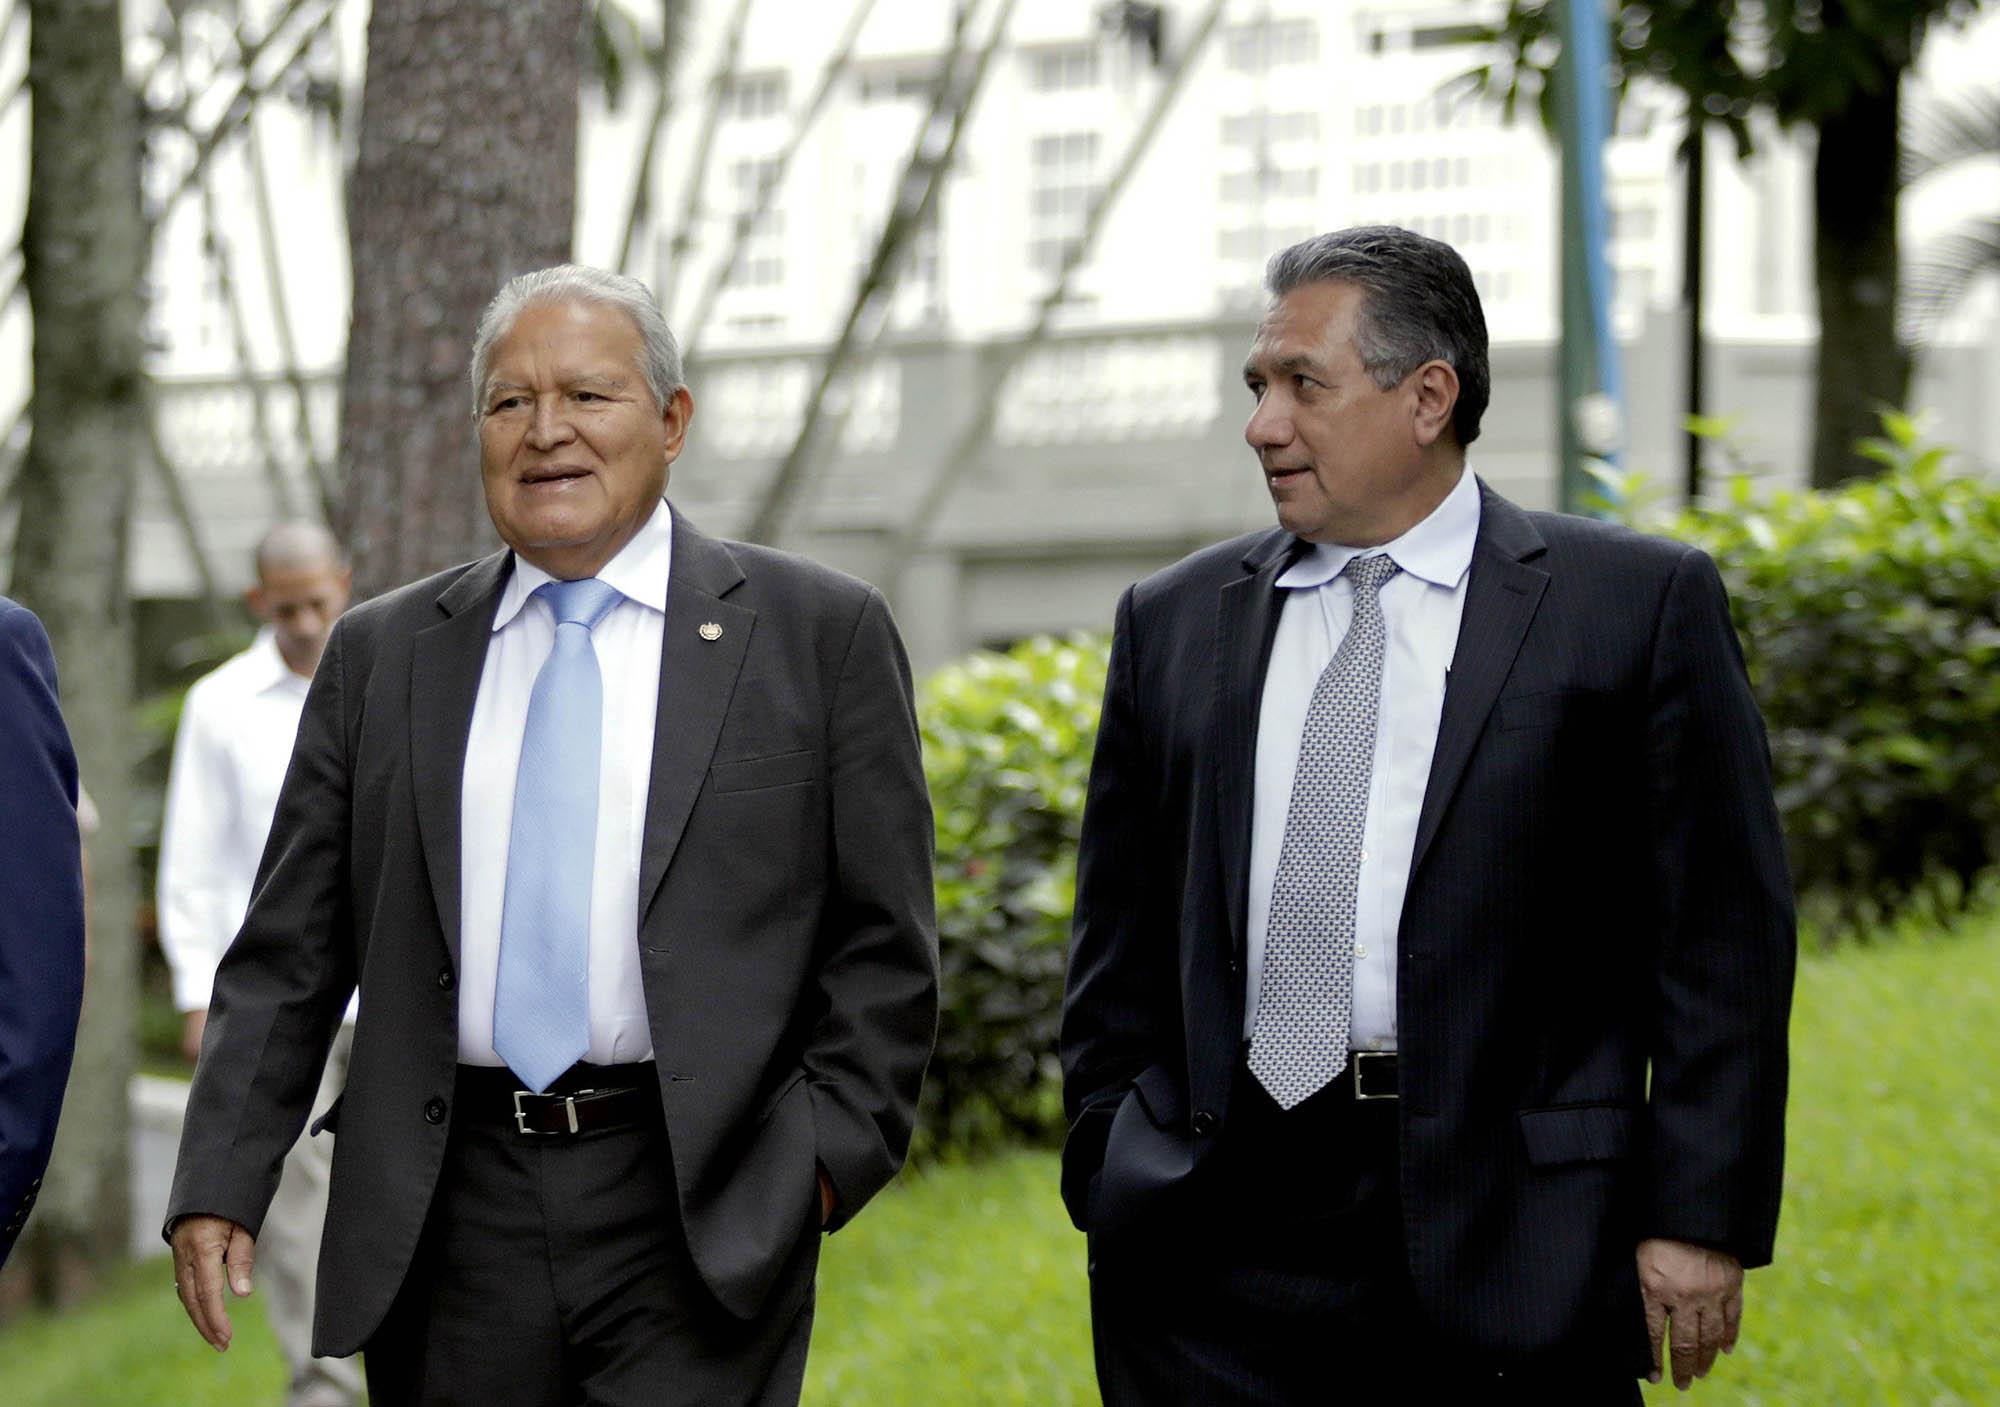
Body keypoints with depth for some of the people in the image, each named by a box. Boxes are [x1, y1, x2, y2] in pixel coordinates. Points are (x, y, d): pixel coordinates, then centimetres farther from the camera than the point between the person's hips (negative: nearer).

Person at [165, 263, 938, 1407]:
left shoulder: (820, 634, 4)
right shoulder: (382, 657, 12)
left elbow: (881, 946, 3)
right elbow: (289, 954, 10)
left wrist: (831, 1155, -8)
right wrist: (221, 1183, 0)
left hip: (703, 1221, -3)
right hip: (451, 1221, 3)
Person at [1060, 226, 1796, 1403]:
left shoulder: (1640, 603, 2)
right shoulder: (1174, 624, 13)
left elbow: (1721, 940, -1)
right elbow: (1122, 949, 16)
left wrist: (1701, 1216, -7)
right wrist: (1108, 1187, 9)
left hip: (1511, 1257, -3)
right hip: (1213, 1252, 3)